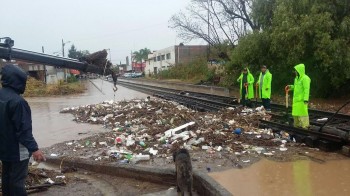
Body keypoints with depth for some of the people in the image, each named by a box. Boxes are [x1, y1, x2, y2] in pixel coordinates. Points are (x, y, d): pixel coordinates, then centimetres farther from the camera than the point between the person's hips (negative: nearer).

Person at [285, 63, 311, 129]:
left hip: (302, 100, -10)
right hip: (296, 99, 10)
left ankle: (305, 126, -2)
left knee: (302, 112, -8)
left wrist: (306, 99, -24)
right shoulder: (297, 78, 16)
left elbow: (306, 89, -19)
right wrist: (290, 87, 11)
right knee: (295, 113, 15)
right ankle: (297, 125, 26)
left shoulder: (305, 78, -14)